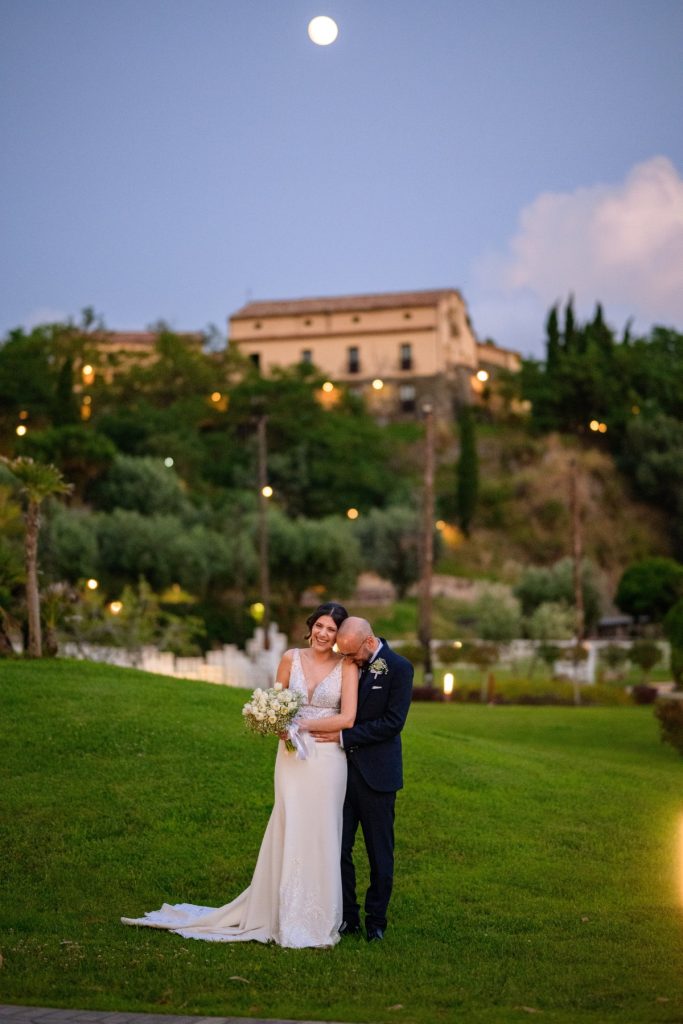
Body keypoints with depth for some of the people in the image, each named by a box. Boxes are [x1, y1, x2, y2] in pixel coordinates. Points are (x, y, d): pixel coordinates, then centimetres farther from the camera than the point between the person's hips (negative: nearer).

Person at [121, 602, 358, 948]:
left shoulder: (347, 666, -3)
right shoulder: (291, 658, 4)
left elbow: (348, 718, -9)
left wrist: (302, 725, -12)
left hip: (327, 760, -2)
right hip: (291, 757, 2)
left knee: (320, 836, 4)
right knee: (288, 832, 3)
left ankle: (316, 919, 16)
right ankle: (286, 916, 13)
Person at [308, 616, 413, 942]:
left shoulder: (399, 668, -10)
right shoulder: (348, 666, 5)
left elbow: (393, 722, -15)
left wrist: (343, 736, -17)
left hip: (376, 774, -5)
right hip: (344, 768, 5)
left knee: (380, 852, 8)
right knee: (338, 847, 5)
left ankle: (376, 920, 20)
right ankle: (347, 917, 16)